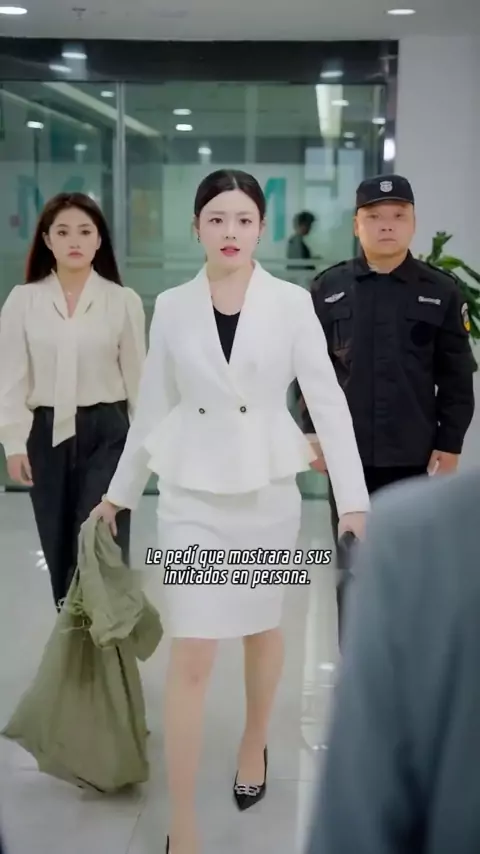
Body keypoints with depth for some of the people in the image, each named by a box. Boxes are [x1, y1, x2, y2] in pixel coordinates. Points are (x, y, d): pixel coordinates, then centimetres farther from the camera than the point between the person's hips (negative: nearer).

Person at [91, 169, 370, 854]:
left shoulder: (291, 302, -5)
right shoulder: (172, 307, 0)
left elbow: (327, 399, -7)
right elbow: (153, 407, 8)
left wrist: (354, 496, -13)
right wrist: (122, 491, 12)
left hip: (267, 488, 0)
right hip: (192, 492, 0)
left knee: (262, 628, 18)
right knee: (191, 655, -4)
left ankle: (255, 747, 46)